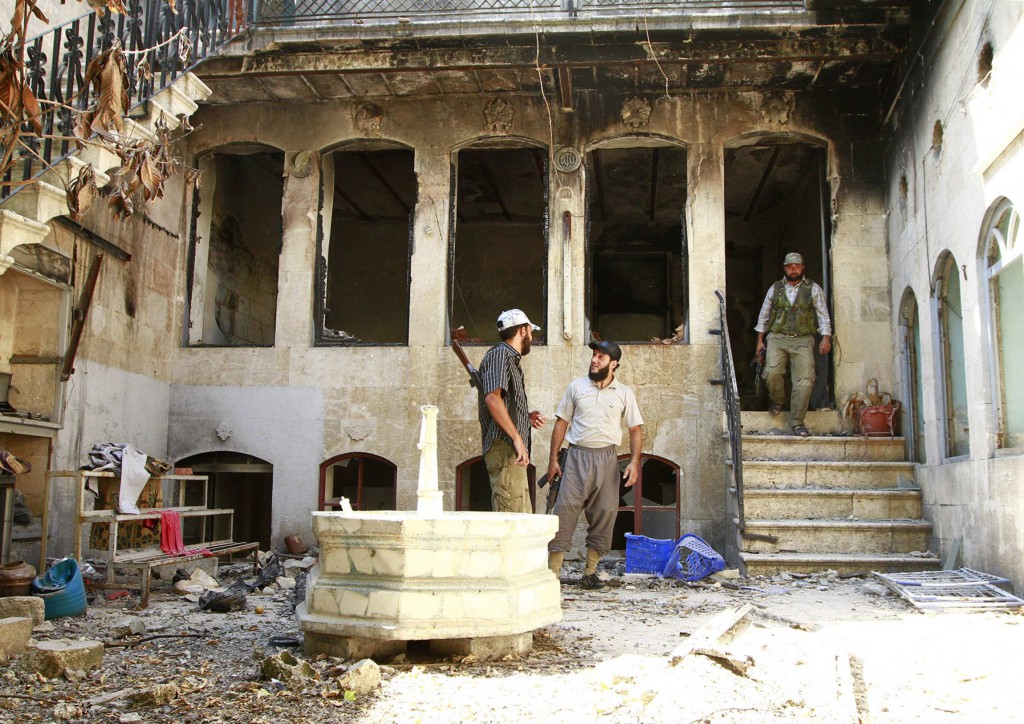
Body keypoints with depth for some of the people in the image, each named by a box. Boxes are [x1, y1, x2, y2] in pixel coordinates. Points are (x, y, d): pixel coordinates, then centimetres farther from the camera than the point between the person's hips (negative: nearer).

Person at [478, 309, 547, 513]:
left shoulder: (511, 359, 24)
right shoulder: (499, 354, -6)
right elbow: (492, 398, -20)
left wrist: (527, 417, 12)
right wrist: (517, 438, -22)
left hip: (513, 451, 10)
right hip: (504, 448, -10)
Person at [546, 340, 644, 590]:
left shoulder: (624, 394, 7)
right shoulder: (576, 387, 7)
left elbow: (635, 429, 7)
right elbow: (561, 422, 9)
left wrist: (634, 462, -7)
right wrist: (553, 459, 3)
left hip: (606, 458, 1)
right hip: (577, 456, -1)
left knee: (603, 515, 3)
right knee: (565, 510, -8)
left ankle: (590, 573, 14)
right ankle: (553, 572, -7)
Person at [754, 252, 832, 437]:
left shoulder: (813, 289, 8)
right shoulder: (775, 289, 12)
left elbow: (823, 315, 6)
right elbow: (763, 316, 17)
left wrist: (826, 338, -6)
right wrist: (760, 340, 12)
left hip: (803, 340, -1)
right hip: (777, 338, 1)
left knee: (805, 380, -13)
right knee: (772, 372, -20)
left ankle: (797, 422, -5)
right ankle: (777, 401, 11)